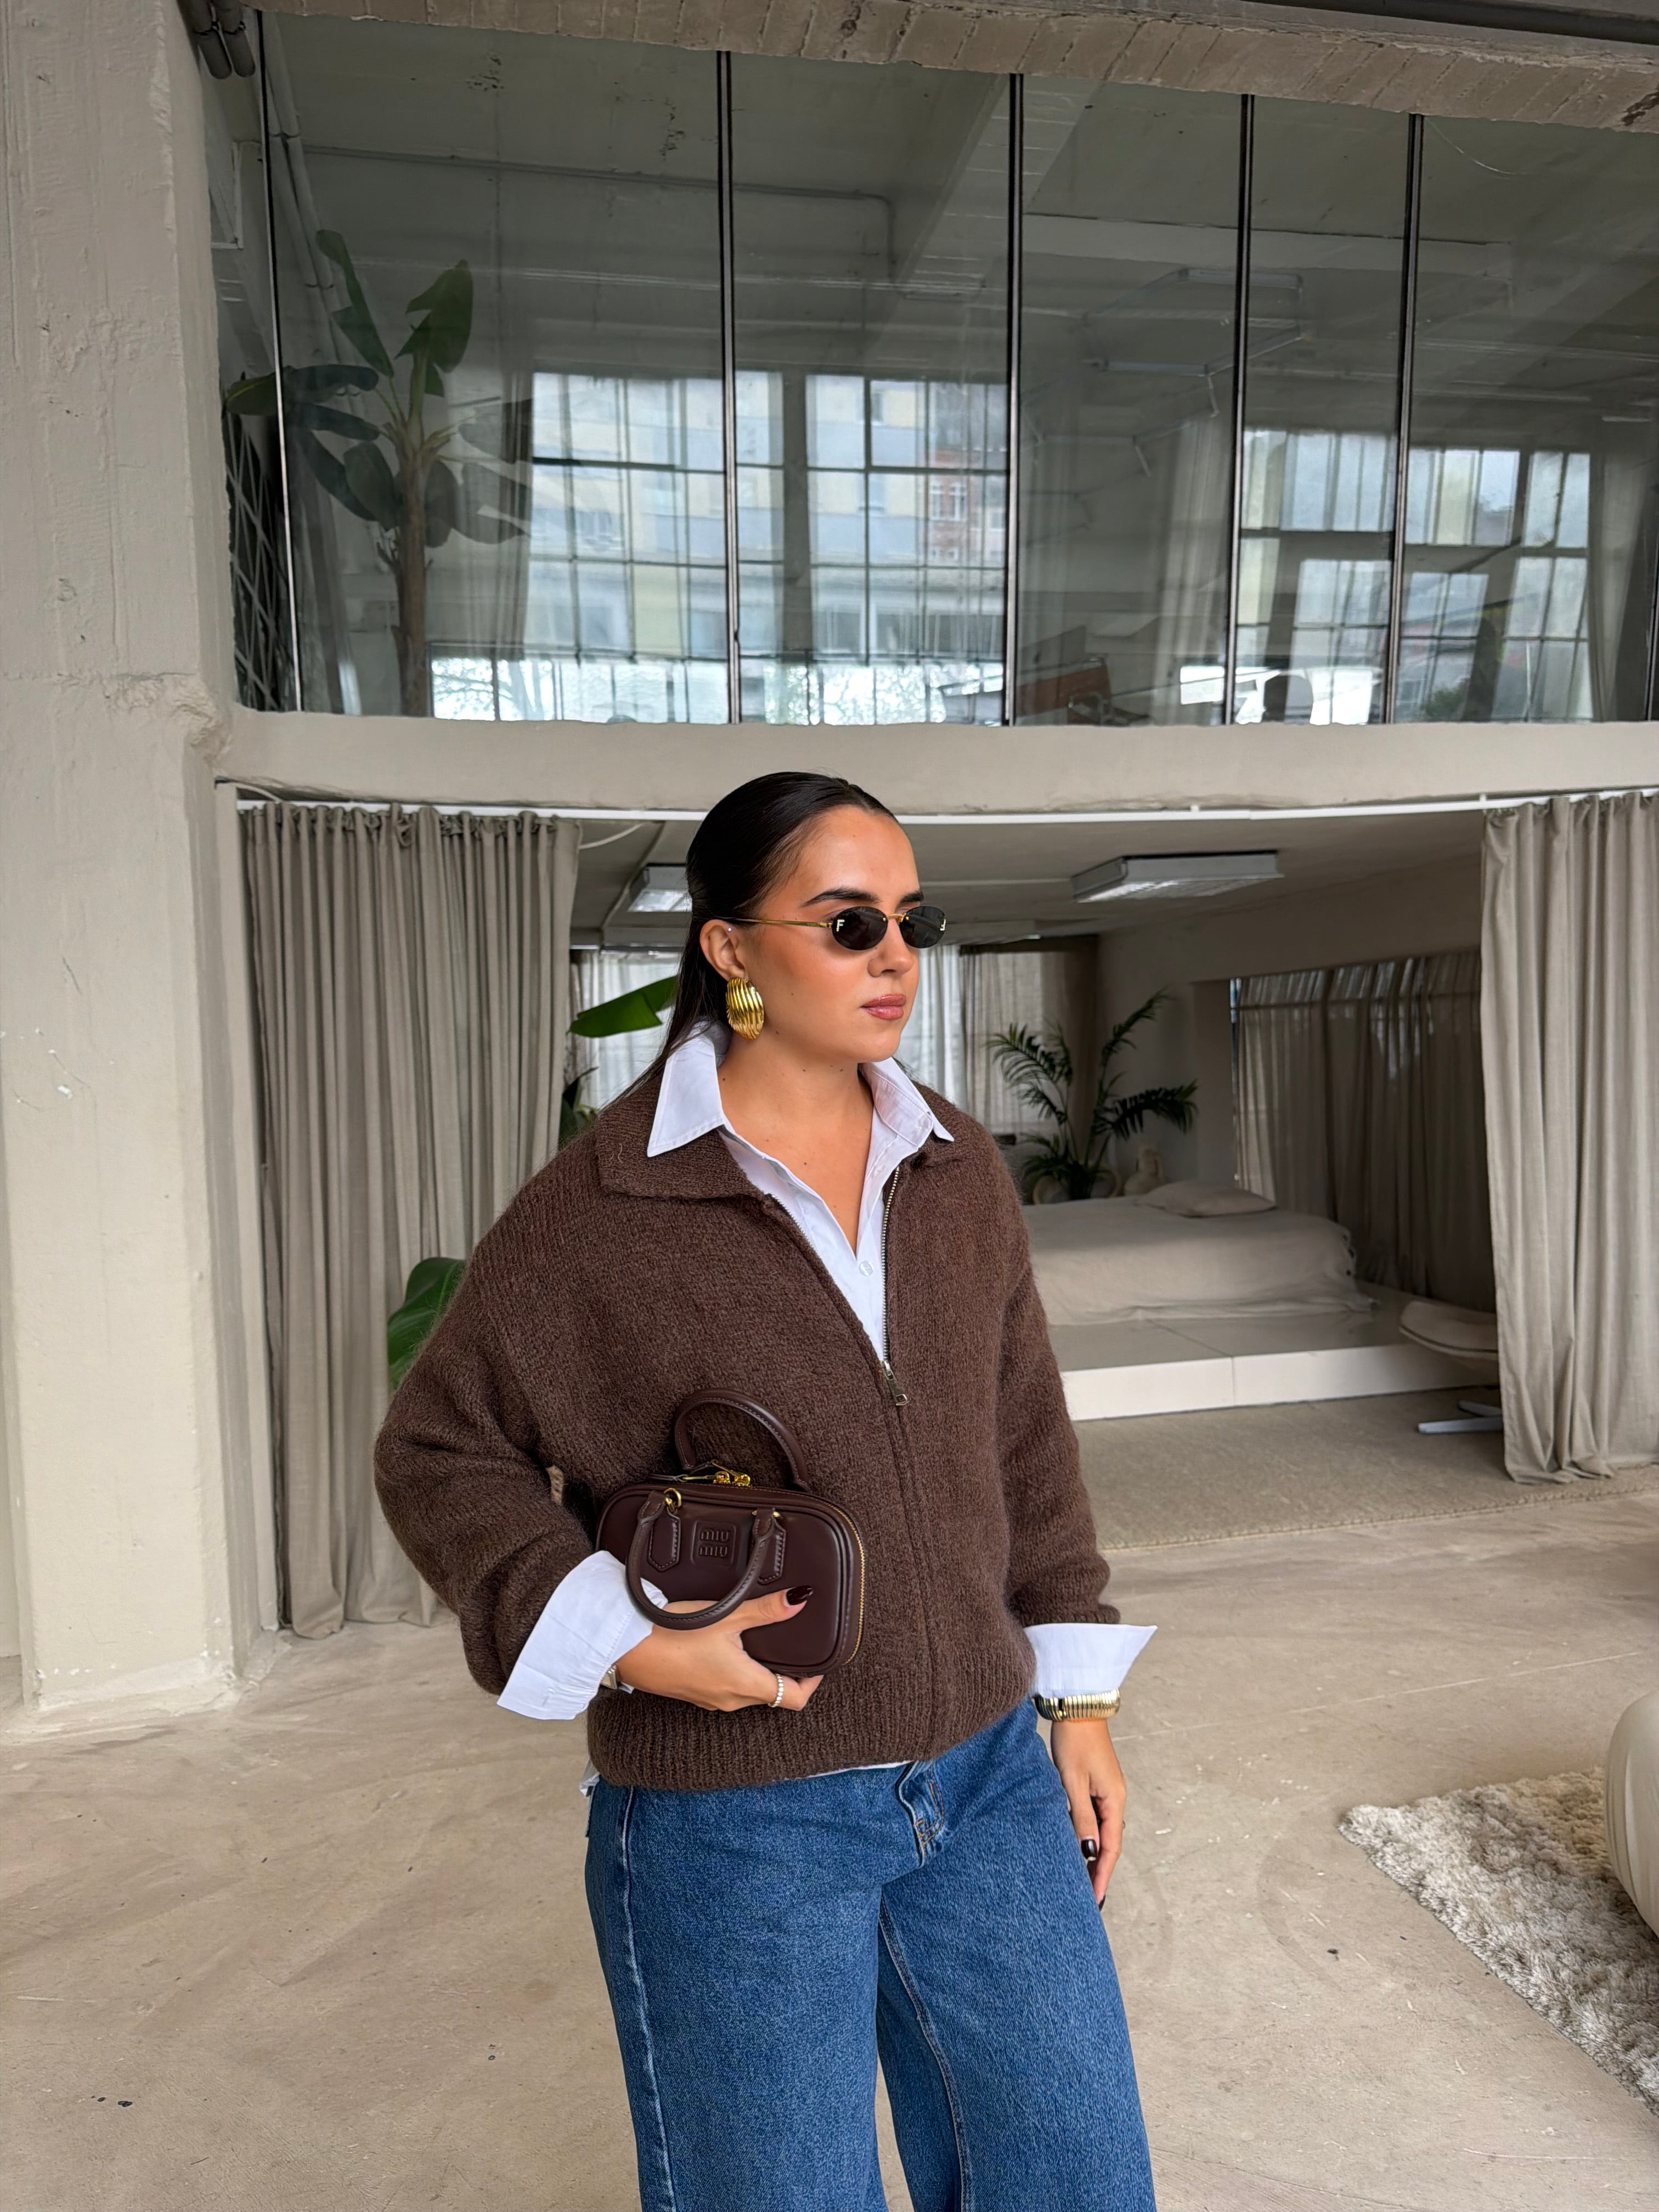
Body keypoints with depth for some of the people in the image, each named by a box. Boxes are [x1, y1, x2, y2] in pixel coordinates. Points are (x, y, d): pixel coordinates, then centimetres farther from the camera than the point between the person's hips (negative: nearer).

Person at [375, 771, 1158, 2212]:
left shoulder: (960, 1175, 0)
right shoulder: (600, 1211, -15)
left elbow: (1026, 1444, 7)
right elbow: (439, 1454, -6)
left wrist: (1079, 1703, 9)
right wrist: (630, 1647, -18)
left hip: (988, 1780, 5)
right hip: (734, 1824, -4)